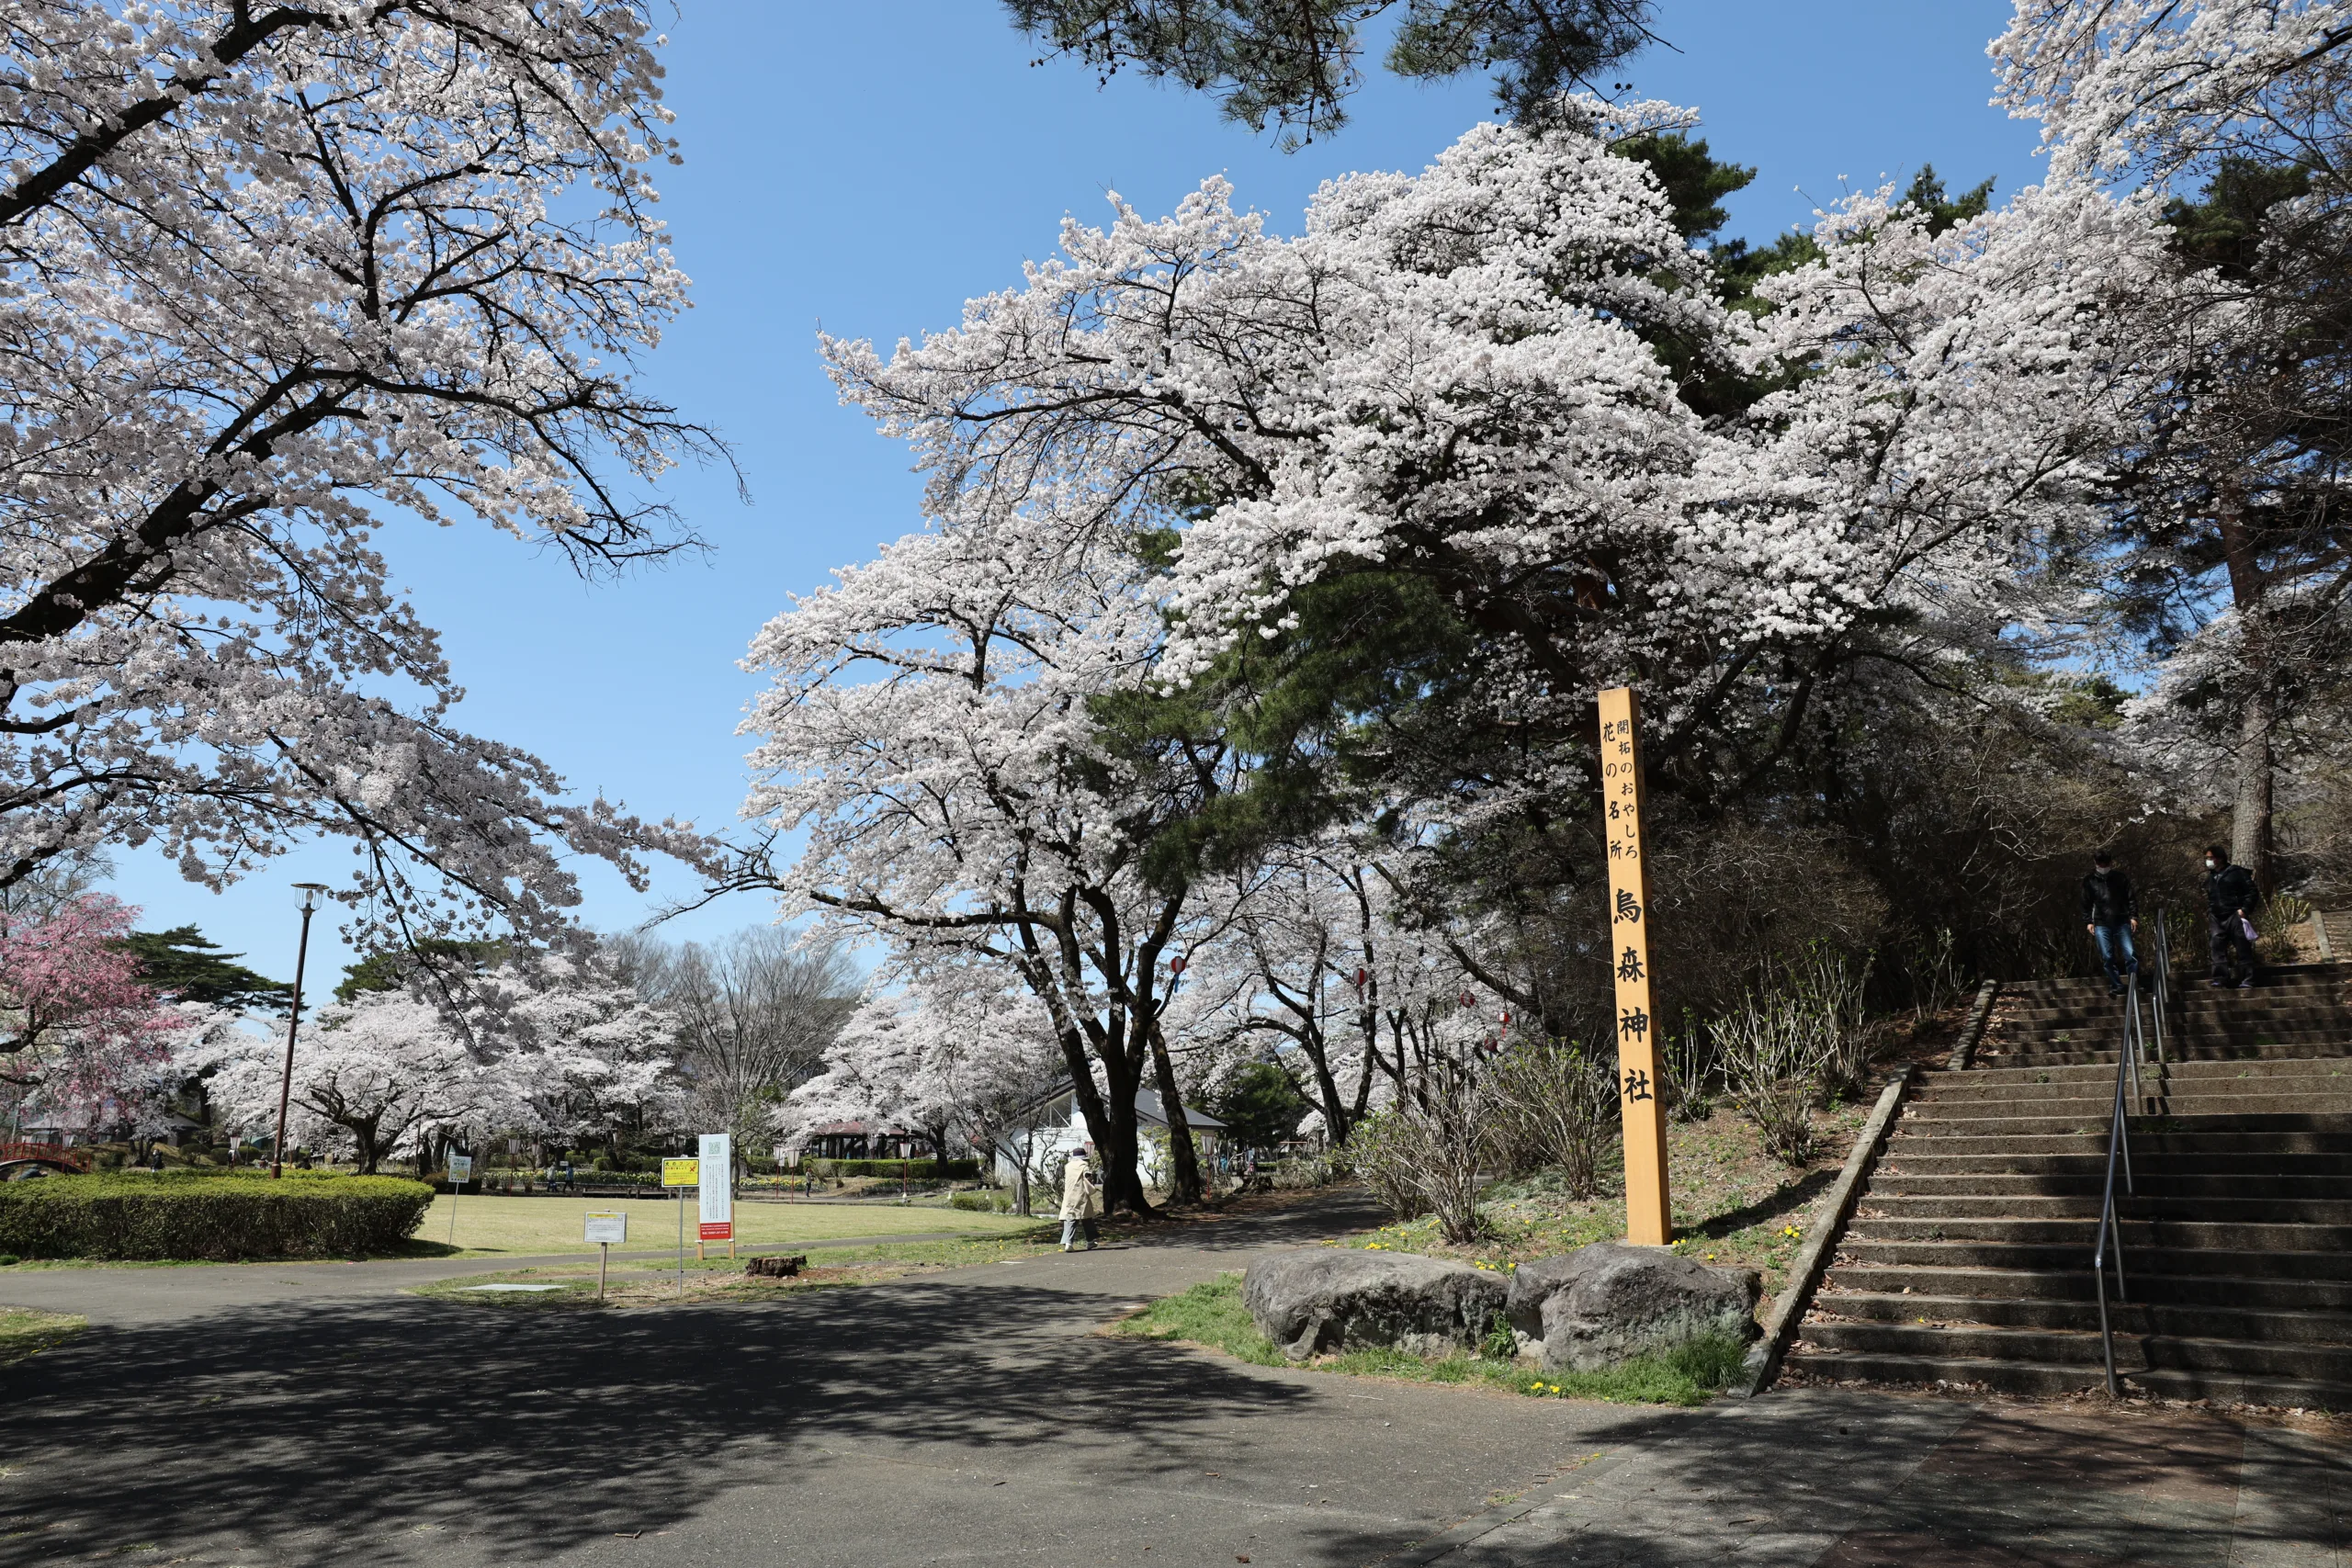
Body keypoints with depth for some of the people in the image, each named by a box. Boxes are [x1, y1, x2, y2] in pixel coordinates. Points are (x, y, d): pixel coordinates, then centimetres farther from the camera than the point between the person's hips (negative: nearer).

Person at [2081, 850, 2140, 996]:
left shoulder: (2121, 878, 4)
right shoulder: (2089, 881, 4)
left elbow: (2131, 898, 6)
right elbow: (2086, 904, 7)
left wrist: (2133, 916, -3)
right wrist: (2088, 921, 0)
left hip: (2122, 922, 0)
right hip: (2101, 925, 0)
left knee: (2130, 953, -9)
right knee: (2107, 957, 0)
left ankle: (2134, 984, 2)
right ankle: (2116, 986, 10)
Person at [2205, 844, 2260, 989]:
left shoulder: (2236, 872, -3)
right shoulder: (2209, 878, 17)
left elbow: (2252, 892, -5)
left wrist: (2245, 909, -13)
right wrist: (2208, 914, 15)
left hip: (2234, 916, -6)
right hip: (2217, 918, 6)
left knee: (2243, 948, -3)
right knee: (2218, 947, 0)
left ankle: (2247, 979, -1)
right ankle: (2220, 978, 2)